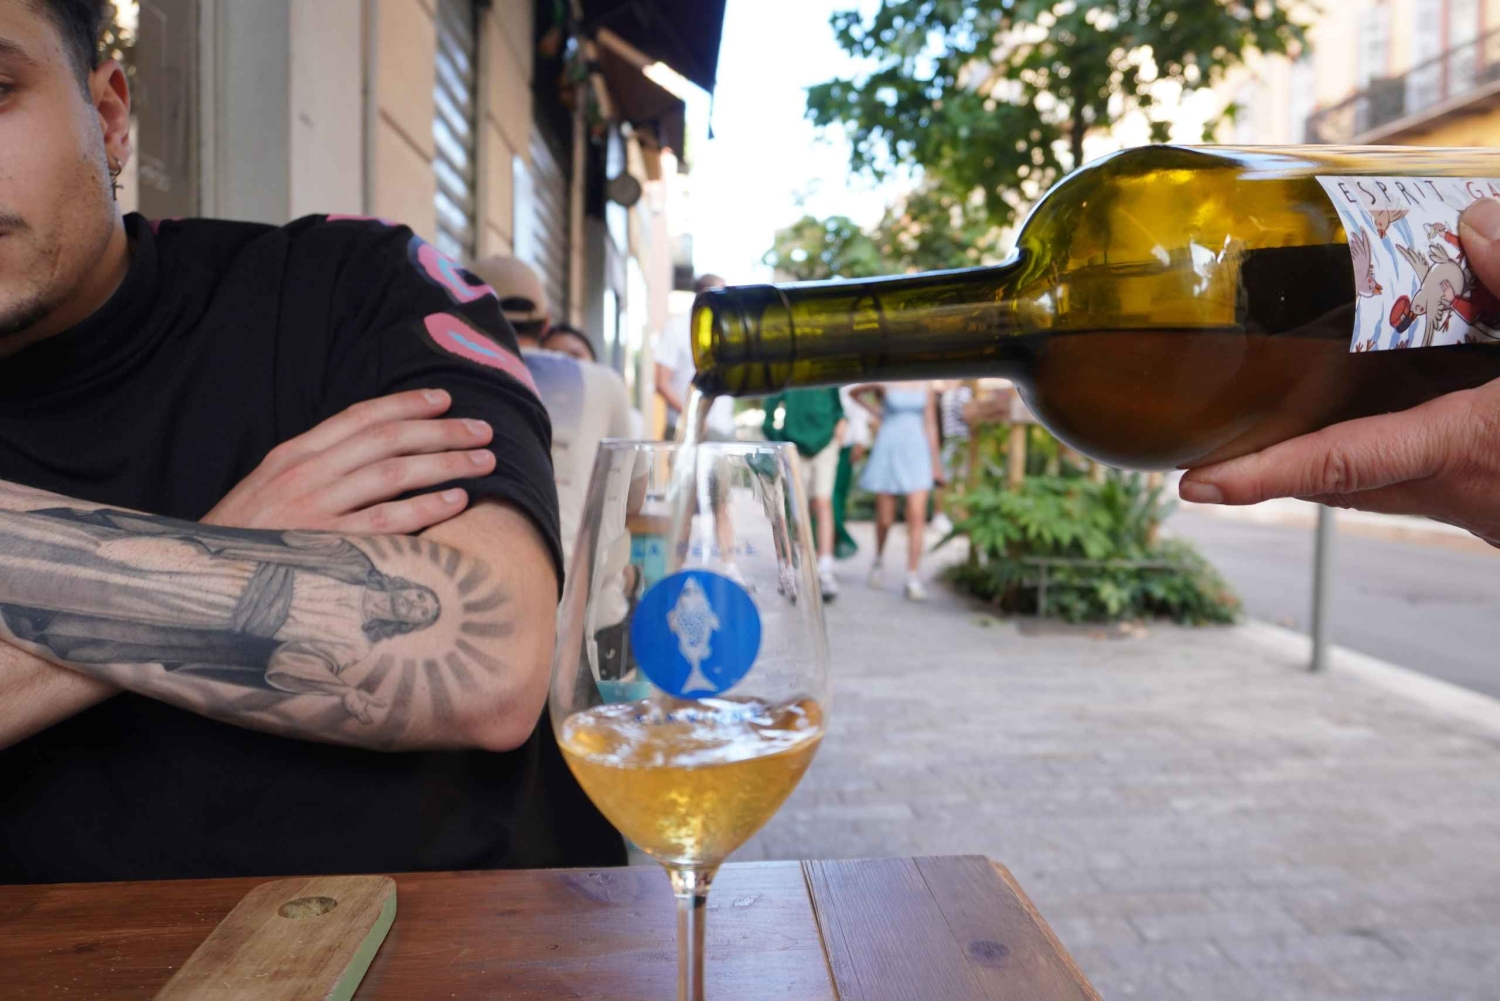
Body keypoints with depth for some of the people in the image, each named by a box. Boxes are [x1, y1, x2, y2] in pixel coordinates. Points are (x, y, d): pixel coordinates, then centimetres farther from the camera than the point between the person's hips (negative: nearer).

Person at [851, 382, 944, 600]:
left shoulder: (926, 386, 5)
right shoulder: (884, 383, -2)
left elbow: (930, 425, 9)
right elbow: (855, 392, 16)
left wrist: (935, 462, 10)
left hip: (917, 453, 2)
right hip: (888, 453, -1)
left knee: (917, 516, -11)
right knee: (885, 519, 6)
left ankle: (913, 579, -9)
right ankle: (879, 559, 36)